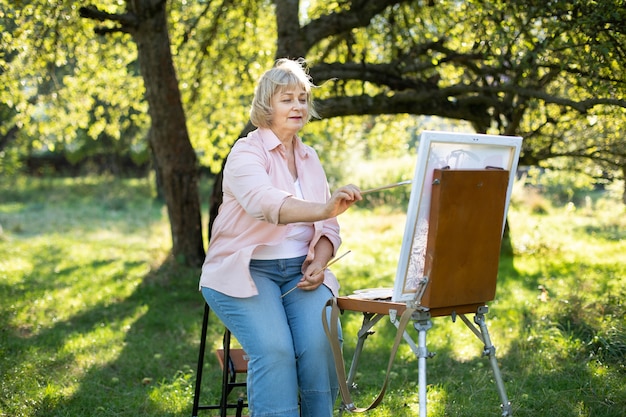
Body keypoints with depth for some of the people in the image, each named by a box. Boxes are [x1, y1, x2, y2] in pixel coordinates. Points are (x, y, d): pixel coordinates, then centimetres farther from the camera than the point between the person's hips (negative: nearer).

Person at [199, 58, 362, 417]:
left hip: (300, 271, 4)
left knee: (320, 343, -25)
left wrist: (319, 260, -7)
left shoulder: (310, 159, 14)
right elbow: (265, 203, -29)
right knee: (274, 350, -30)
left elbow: (328, 227, 15)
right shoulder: (247, 152, -6)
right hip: (247, 269, -4)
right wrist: (325, 209, -45)